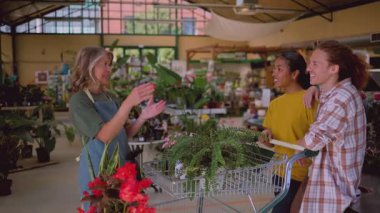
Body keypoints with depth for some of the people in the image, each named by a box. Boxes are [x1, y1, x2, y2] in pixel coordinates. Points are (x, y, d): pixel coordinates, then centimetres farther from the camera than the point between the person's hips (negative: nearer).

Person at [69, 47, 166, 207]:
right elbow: (105, 136, -24)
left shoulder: (110, 97, 9)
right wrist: (128, 103, -31)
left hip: (122, 165, 7)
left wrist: (144, 116, -7)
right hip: (98, 168, -6)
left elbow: (125, 134, 9)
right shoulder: (79, 100, -13)